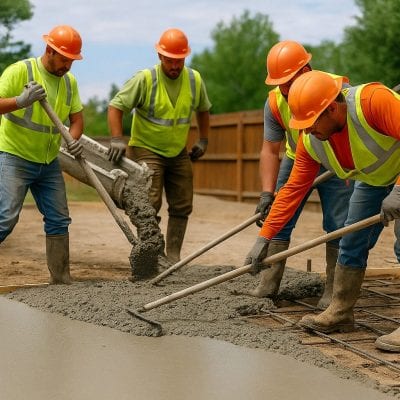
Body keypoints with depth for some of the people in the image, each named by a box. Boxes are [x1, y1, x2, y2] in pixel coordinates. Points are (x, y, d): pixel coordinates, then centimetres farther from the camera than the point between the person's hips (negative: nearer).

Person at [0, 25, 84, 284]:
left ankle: (62, 280, 16)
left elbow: (76, 117, 10)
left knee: (59, 220, 7)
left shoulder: (69, 81, 5)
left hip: (49, 163, 7)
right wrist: (21, 101, -36)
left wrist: (75, 140, -10)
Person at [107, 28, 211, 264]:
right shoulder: (145, 79, -15)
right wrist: (117, 139, -23)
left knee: (182, 206, 6)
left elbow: (203, 110, 17)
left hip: (178, 153, 5)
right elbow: (116, 106, -14)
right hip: (146, 150, -5)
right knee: (150, 205, -12)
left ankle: (173, 257, 16)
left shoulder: (194, 79, -1)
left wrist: (203, 140, 13)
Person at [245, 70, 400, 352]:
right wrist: (264, 237, -16)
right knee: (352, 243, 7)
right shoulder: (310, 141, -14)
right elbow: (294, 189, -12)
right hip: (373, 180, 7)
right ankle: (340, 313, 20)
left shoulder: (373, 100, -37)